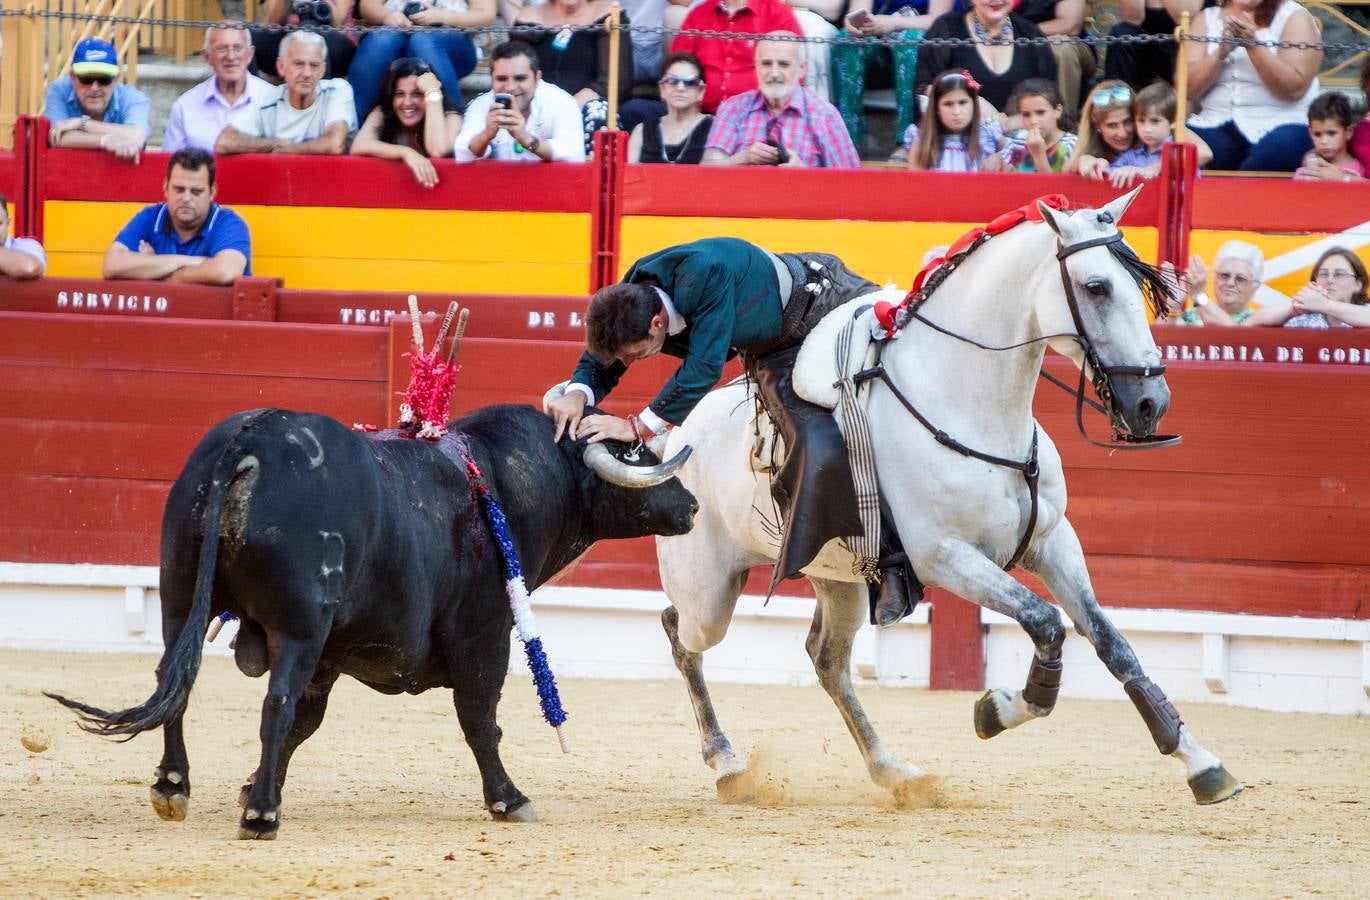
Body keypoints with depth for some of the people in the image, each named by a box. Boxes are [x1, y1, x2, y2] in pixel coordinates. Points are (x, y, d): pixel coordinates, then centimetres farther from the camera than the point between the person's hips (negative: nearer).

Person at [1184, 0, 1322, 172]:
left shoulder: (1294, 17, 3)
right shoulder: (1207, 19, 12)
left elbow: (1295, 88, -9)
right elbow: (1188, 89, 2)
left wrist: (1254, 45, -18)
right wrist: (1220, 53, -14)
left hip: (1279, 125, -1)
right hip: (1217, 124, 1)